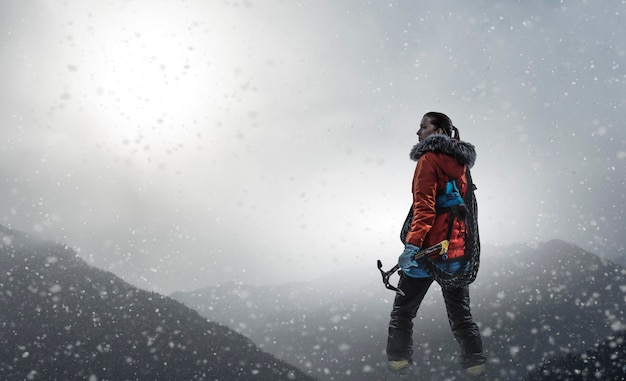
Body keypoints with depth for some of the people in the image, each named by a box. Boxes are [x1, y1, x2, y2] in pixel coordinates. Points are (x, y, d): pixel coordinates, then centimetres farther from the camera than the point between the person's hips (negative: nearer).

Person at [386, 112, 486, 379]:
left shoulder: (429, 158, -6)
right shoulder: (460, 163, 16)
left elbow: (424, 205, -17)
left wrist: (413, 244, -23)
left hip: (429, 247, -7)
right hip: (458, 250, 7)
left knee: (403, 312, 3)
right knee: (461, 315, 12)